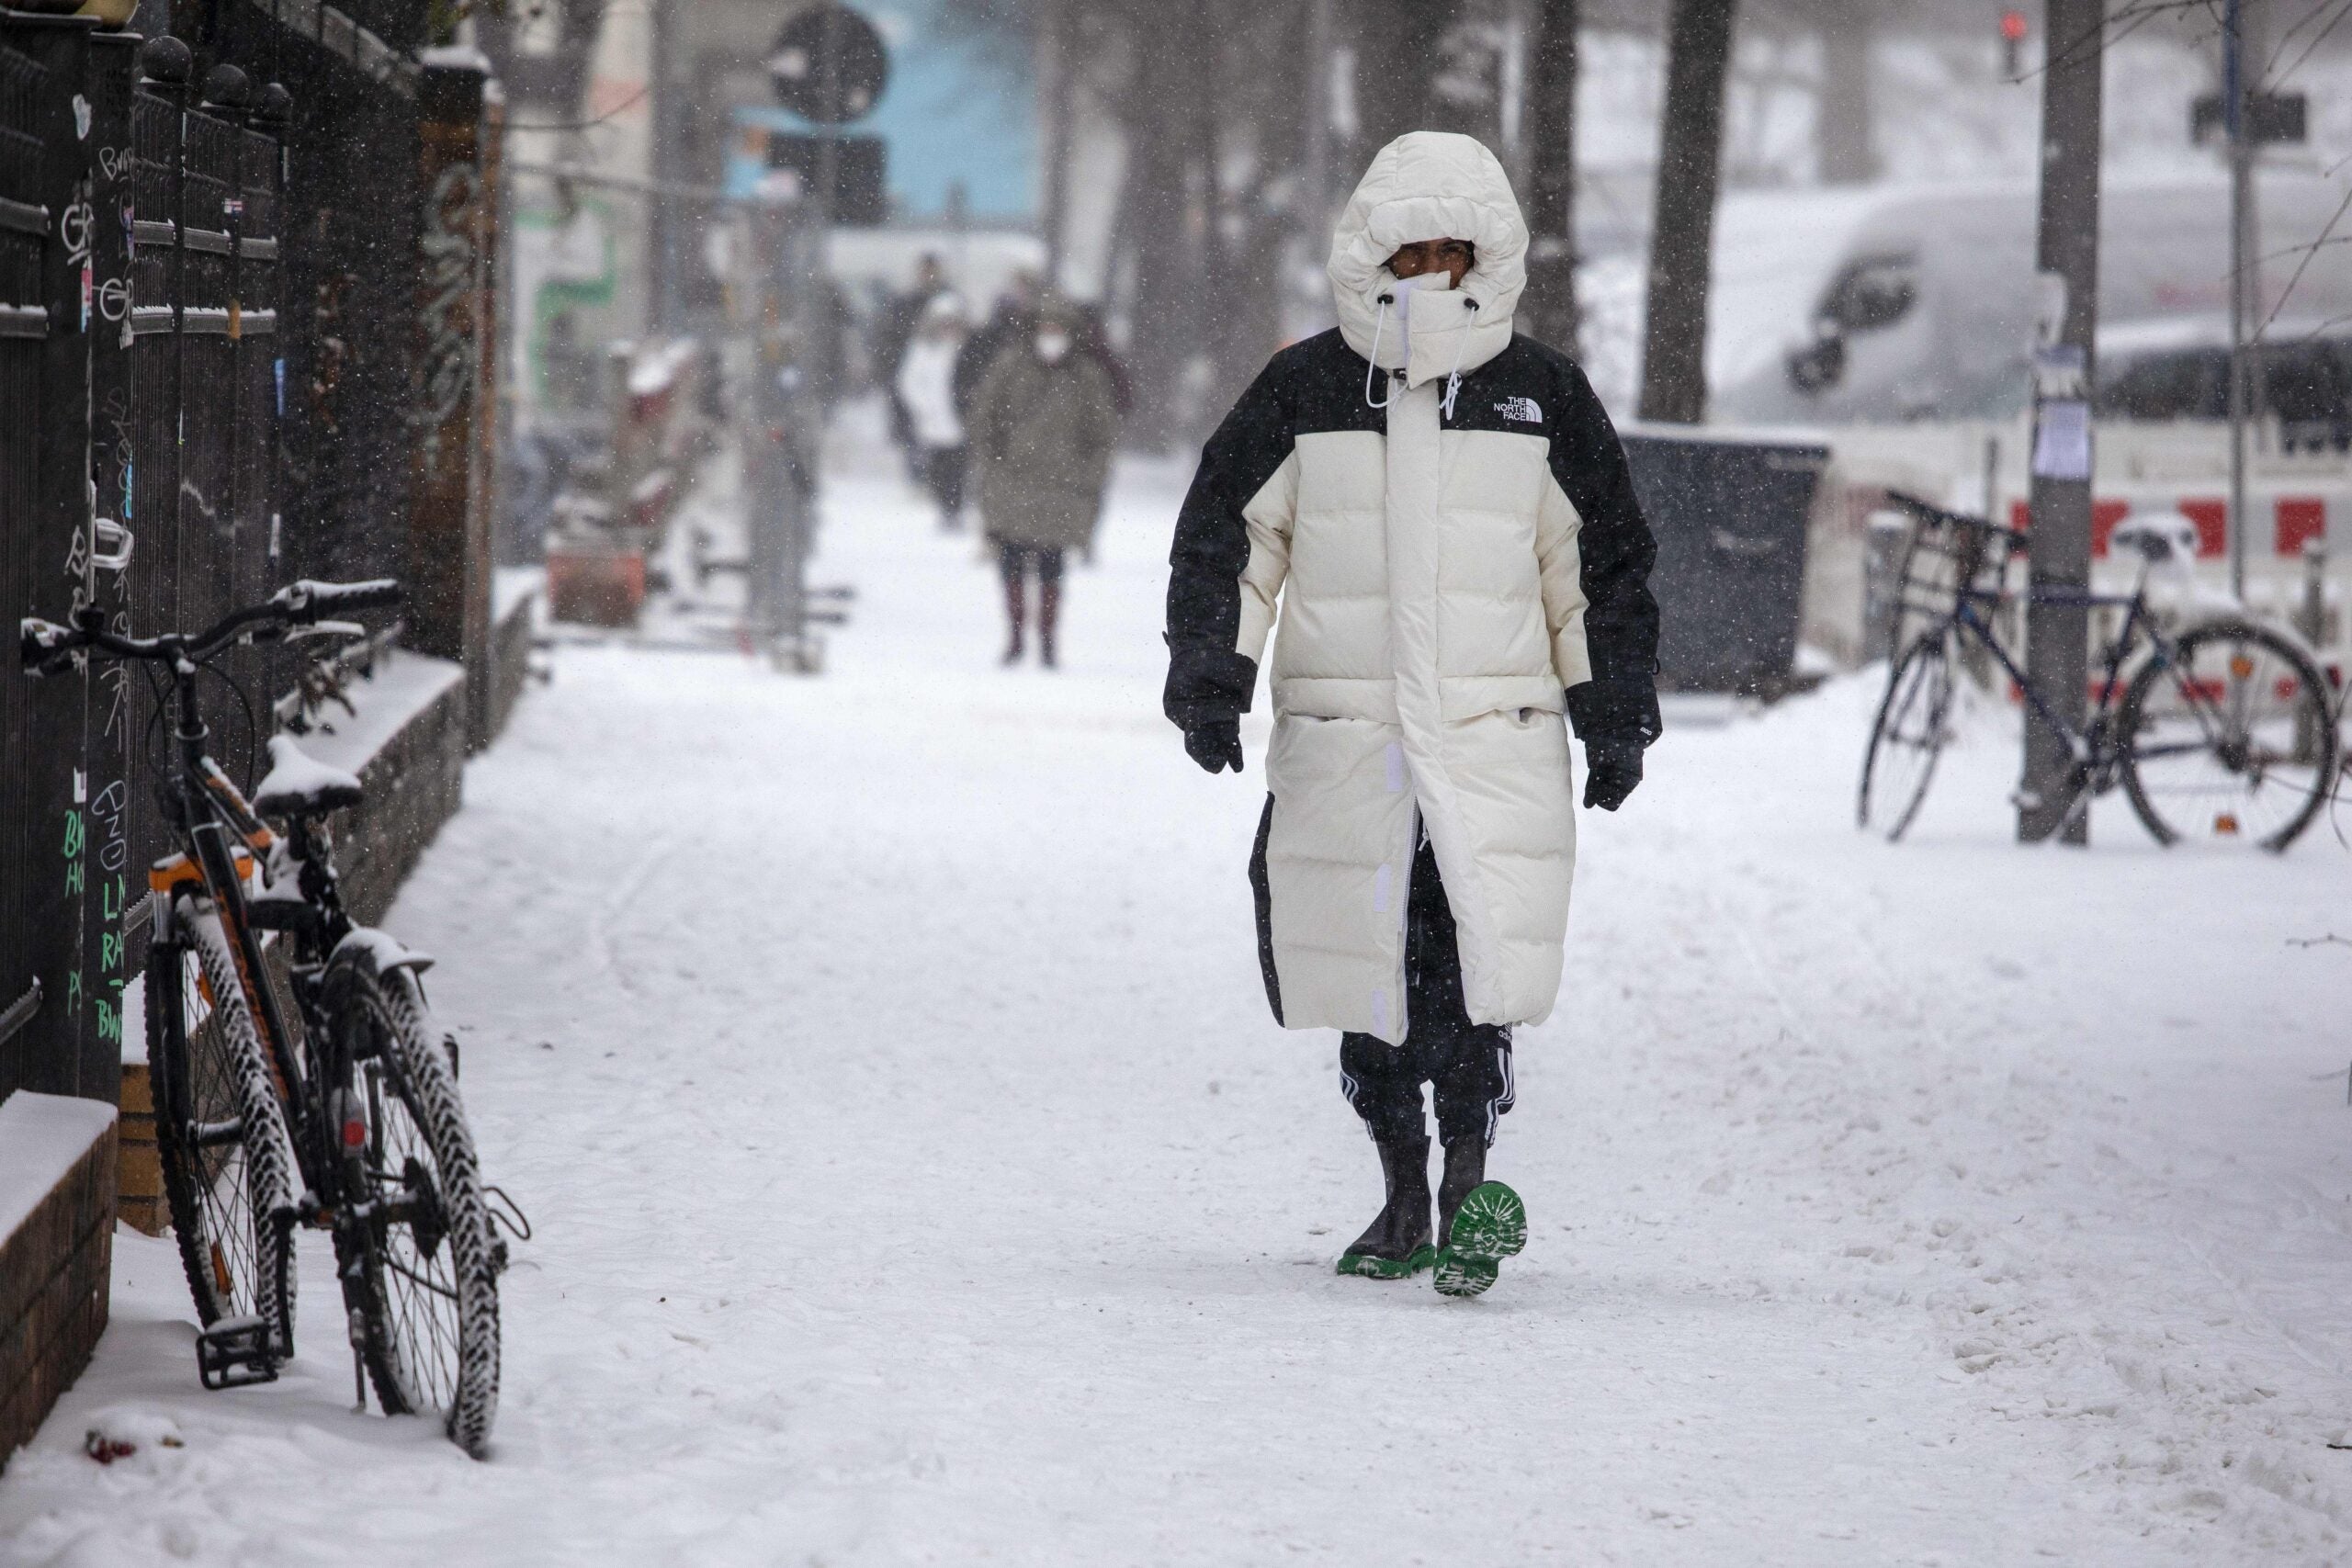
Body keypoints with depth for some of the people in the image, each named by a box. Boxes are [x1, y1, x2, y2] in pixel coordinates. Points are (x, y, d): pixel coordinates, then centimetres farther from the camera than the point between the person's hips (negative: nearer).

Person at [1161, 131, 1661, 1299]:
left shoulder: (1541, 397, 7)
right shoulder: (1304, 393, 5)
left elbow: (1603, 568, 14)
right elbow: (1227, 541, 10)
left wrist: (1614, 718, 12)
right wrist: (1210, 679, 0)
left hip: (1496, 741, -1)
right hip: (1341, 742, 1)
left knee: (1478, 971, -16)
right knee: (1369, 979, 6)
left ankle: (1470, 1183, -11)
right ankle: (1404, 1199, 18)